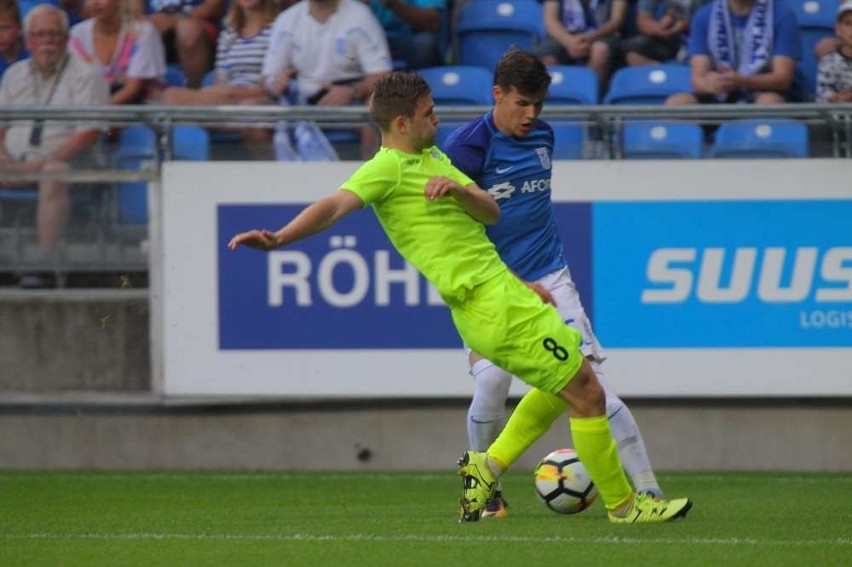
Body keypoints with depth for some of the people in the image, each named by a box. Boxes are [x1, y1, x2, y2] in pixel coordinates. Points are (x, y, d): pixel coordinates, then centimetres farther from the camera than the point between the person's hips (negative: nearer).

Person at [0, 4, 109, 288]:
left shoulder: (85, 75, 2)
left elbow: (89, 134, -9)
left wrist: (43, 162, -18)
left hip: (66, 160, -5)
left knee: (54, 175, -39)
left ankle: (45, 264, -44)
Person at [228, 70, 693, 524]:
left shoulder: (432, 156, 17)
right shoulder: (388, 167, -10)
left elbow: (491, 212, 10)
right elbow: (335, 206, -25)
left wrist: (458, 190, -11)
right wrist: (278, 238, -41)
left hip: (503, 285, 10)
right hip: (493, 304, -10)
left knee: (574, 373, 25)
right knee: (586, 394, -4)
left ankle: (489, 467, 21)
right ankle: (623, 506, 9)